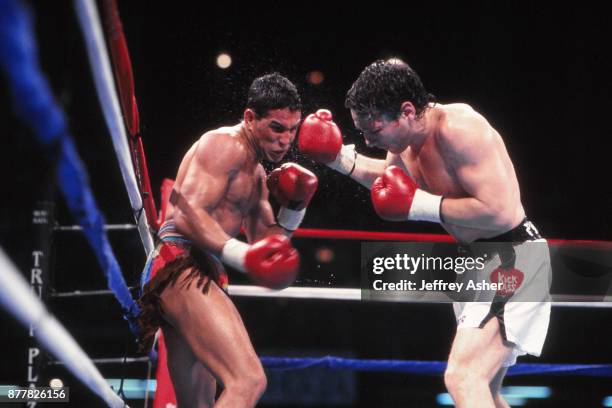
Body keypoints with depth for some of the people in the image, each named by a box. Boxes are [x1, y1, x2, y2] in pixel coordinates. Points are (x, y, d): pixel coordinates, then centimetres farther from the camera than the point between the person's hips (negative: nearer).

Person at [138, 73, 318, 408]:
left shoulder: (256, 174, 24)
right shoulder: (226, 146, -7)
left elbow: (264, 245, 24)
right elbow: (187, 214, -19)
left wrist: (295, 207, 8)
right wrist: (240, 255, -30)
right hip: (182, 266, -11)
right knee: (248, 381, -26)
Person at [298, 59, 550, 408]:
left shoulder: (458, 128, -26)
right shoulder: (407, 139, 2)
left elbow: (501, 212, -32)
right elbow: (389, 177, 27)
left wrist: (420, 206, -24)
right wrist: (341, 159, 10)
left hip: (513, 261, -10)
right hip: (477, 262, 10)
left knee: (462, 378, -23)